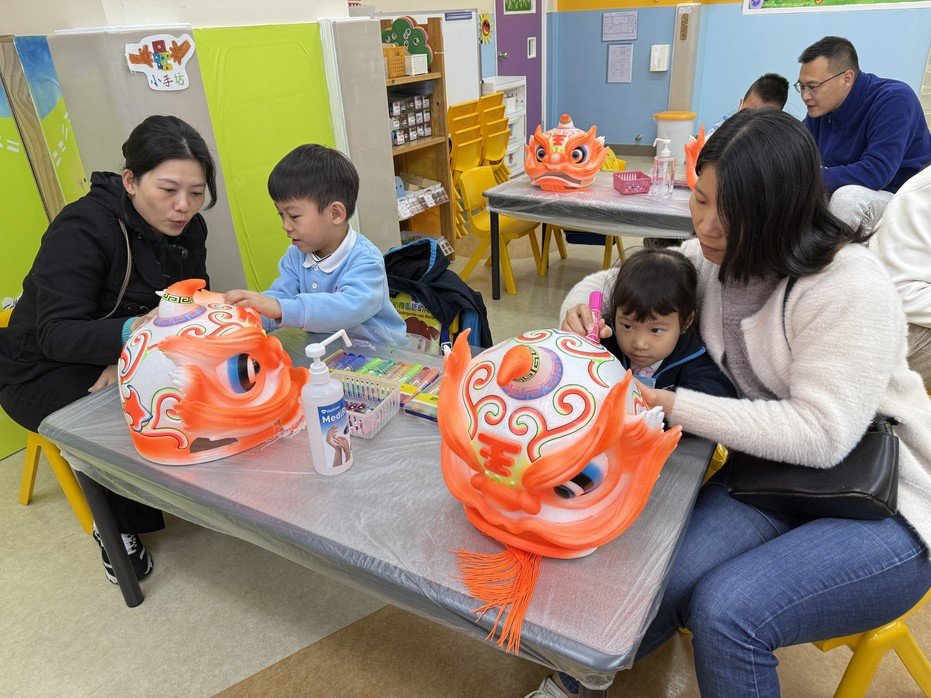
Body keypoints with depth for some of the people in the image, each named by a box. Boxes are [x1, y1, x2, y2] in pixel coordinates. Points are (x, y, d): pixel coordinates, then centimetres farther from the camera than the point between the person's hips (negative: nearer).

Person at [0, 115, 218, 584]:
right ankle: (117, 529, -3)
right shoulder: (82, 228, -25)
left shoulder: (187, 230, -6)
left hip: (127, 361, 6)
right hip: (45, 371, -5)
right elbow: (56, 334, -30)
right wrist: (134, 332, -52)